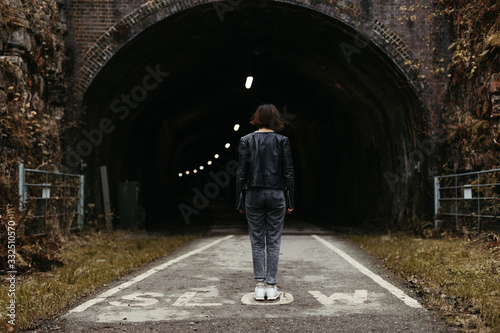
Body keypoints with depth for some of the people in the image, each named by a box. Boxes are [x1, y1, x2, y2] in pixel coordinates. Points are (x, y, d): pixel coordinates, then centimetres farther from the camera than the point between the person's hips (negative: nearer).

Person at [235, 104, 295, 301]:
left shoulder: (246, 140, 0)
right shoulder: (282, 140, -1)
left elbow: (241, 173, -2)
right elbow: (288, 173, -2)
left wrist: (240, 202, 4)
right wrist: (290, 201, 4)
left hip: (253, 194, 1)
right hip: (276, 194, 0)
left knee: (257, 241, 7)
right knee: (273, 242, 5)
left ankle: (260, 286, 8)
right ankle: (271, 286, 7)